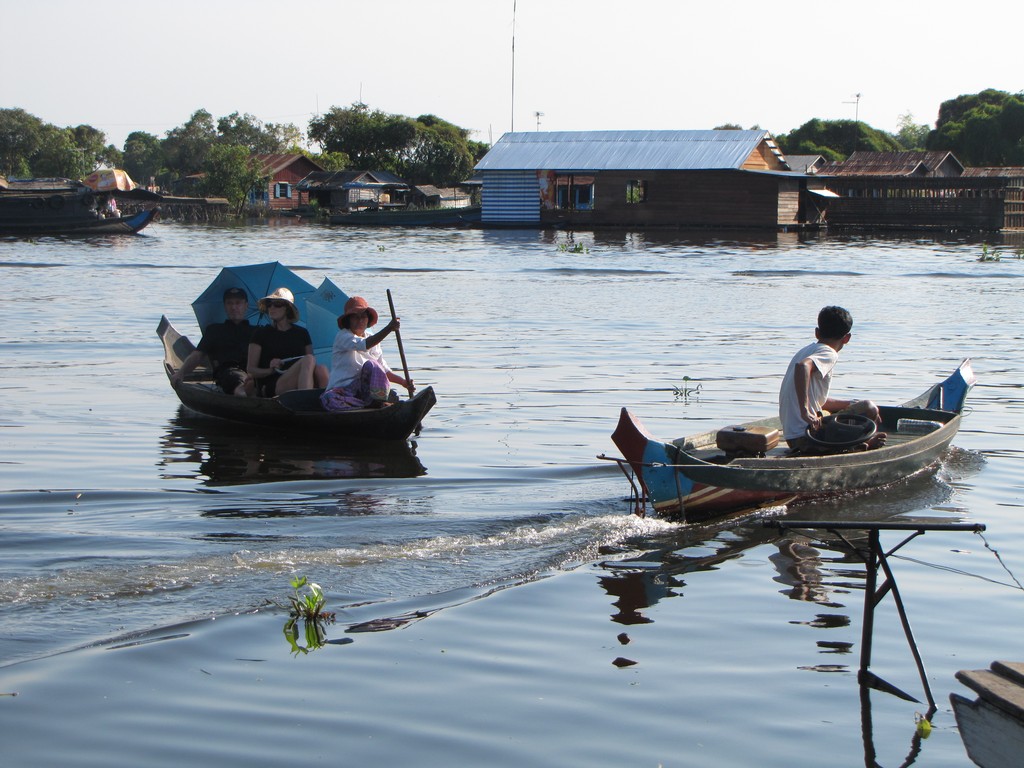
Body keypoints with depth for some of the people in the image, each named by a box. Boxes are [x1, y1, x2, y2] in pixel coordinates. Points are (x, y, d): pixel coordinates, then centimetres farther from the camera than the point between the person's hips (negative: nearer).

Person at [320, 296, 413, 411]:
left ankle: (378, 402, -26)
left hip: (361, 389, 4)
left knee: (371, 365, -24)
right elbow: (364, 345, -27)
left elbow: (384, 370, 11)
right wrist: (389, 328, -35)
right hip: (340, 391, -4)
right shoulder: (343, 336, -6)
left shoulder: (373, 341, 14)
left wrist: (403, 382, -7)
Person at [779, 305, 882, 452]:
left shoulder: (807, 350, 17)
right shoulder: (829, 354, -9)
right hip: (807, 436, -9)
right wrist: (805, 412, -34)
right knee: (869, 408, -4)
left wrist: (851, 404, 27)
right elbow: (803, 366, -33)